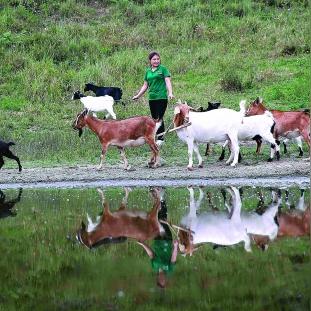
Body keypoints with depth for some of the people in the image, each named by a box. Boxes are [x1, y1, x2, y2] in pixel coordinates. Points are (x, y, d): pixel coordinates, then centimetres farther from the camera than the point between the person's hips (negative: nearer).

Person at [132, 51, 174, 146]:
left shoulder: (163, 69, -1)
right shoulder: (148, 71, 15)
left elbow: (167, 81, -9)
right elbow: (145, 85, 21)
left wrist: (170, 93, -23)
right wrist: (138, 95, 17)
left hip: (162, 97, -6)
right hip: (152, 98, 6)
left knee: (159, 118, -10)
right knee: (154, 119, 8)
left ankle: (160, 138, -5)